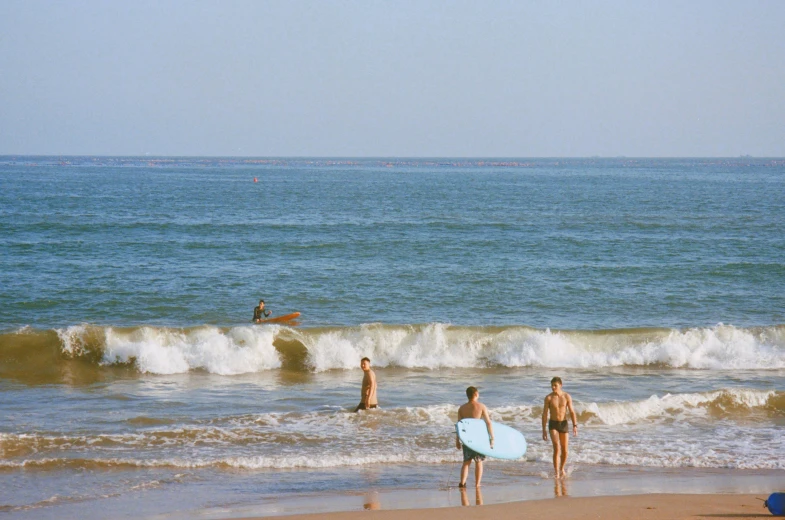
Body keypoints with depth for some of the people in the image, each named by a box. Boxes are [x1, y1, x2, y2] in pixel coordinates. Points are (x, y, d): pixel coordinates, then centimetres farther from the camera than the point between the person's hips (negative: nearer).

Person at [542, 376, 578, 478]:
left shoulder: (567, 396, -2)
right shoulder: (548, 398, -5)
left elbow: (572, 412, -1)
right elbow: (544, 414, -2)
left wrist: (575, 426, -12)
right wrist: (544, 430, -5)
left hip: (564, 424, 2)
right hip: (553, 424, -2)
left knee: (565, 450, 5)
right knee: (557, 448, -18)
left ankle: (562, 469, 30)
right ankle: (557, 473, -18)